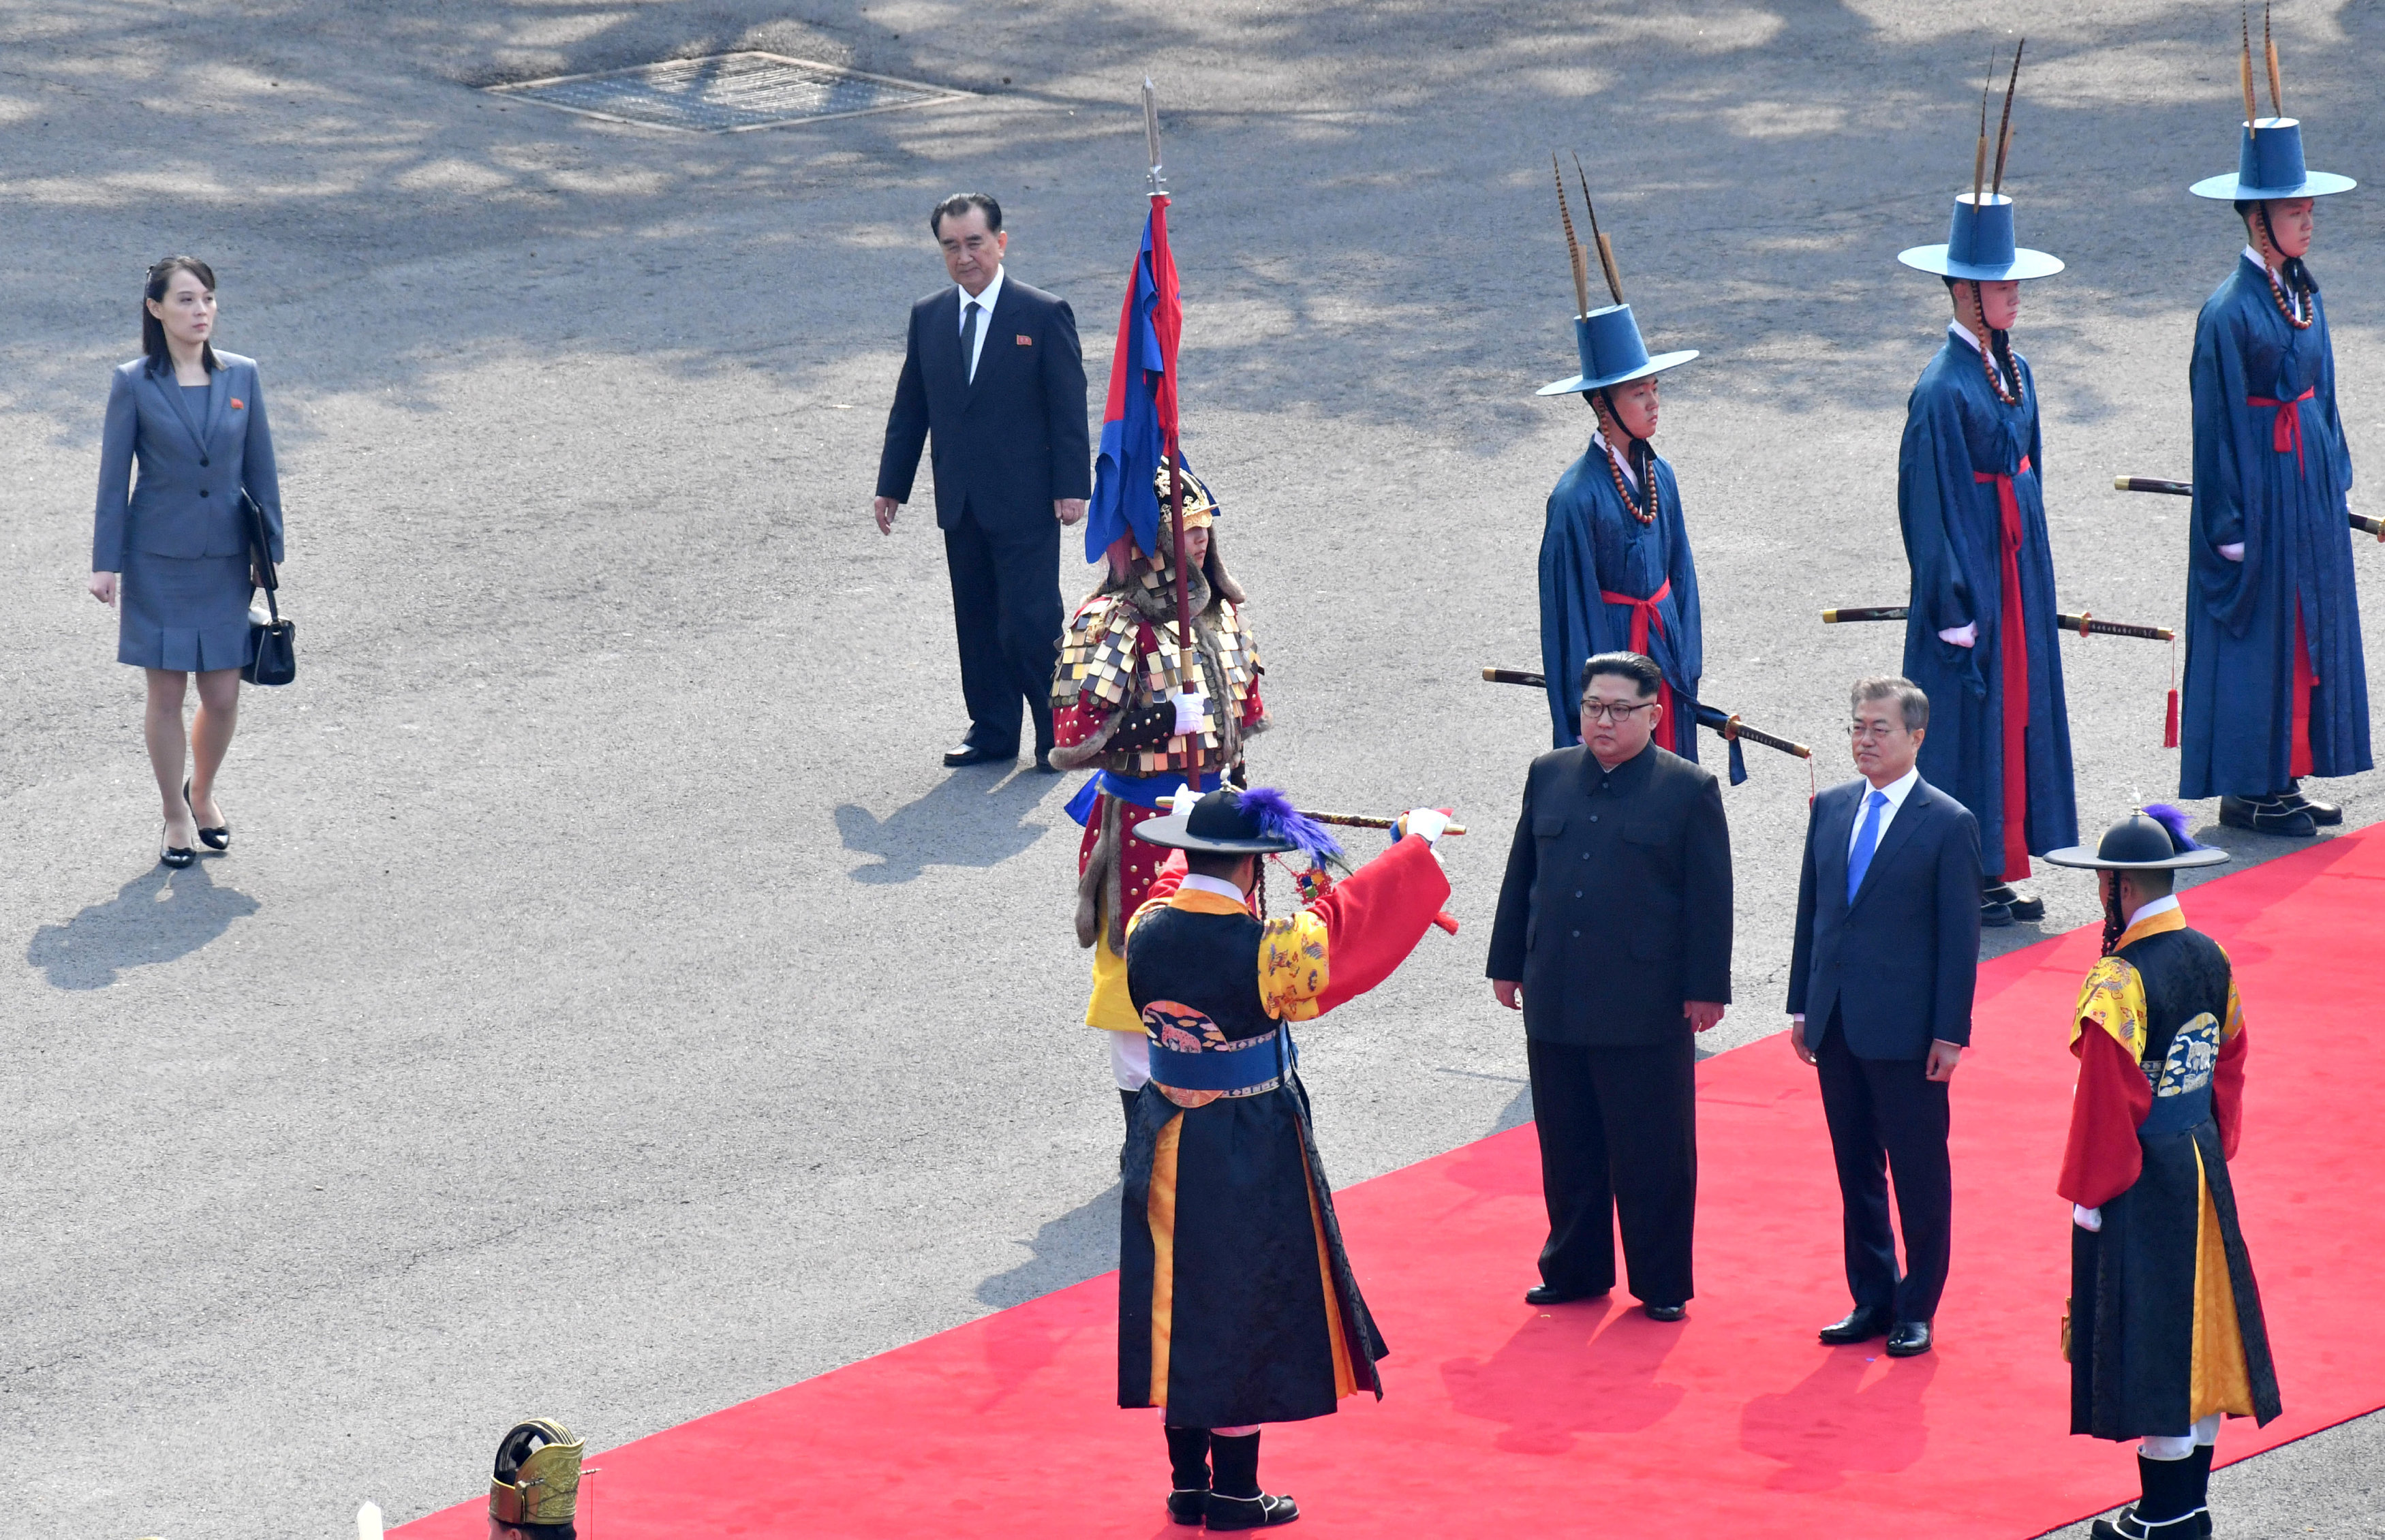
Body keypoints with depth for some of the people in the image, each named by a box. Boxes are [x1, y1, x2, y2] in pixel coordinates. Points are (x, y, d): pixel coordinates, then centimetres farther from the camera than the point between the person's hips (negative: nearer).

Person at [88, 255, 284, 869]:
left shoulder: (241, 376, 2)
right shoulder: (134, 383, -5)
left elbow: (260, 469, 7)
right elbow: (114, 475, -2)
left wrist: (269, 552, 6)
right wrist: (105, 562, -4)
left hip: (226, 559, 2)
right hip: (158, 560, -2)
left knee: (223, 698, 3)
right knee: (167, 693, 2)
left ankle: (202, 792, 31)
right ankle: (176, 817, 19)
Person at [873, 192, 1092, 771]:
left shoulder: (1044, 315, -5)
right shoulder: (928, 317, 8)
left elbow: (1069, 407, -6)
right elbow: (910, 408, 15)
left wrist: (1072, 486, -11)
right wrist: (892, 485, 13)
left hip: (1025, 502, -5)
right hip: (961, 504, 5)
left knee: (1029, 624, -8)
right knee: (976, 624, 10)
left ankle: (1057, 733, 6)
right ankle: (992, 734, 20)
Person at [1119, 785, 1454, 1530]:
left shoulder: (1147, 930, -9)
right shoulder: (1267, 949, -23)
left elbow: (1177, 895, 16)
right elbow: (1354, 921, -9)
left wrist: (1192, 851, 37)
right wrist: (1419, 841, 7)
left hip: (1166, 1151, 5)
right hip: (1251, 1157, -5)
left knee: (1180, 1308, 15)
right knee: (1244, 1309, 7)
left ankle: (1187, 1482, 24)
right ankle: (1234, 1492, 14)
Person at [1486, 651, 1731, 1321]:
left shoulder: (1690, 790, -3)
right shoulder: (1549, 776, 10)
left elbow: (1710, 900, -4)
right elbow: (1521, 877, 16)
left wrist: (1706, 988, -7)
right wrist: (1508, 964, 14)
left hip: (1648, 1007, -4)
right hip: (1555, 1002, 4)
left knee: (1653, 1152, 2)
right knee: (1567, 1147, 11)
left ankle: (1661, 1283, 11)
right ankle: (1575, 1271, 22)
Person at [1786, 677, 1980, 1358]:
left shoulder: (1949, 824, -8)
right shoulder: (1831, 809, 8)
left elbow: (1960, 938, -8)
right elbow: (1810, 911, 13)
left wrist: (1950, 1034, -11)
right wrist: (1802, 1006, 10)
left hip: (1906, 1032, -5)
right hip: (1836, 1024, 5)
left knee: (1919, 1174, 3)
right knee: (1856, 1172, 13)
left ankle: (1916, 1311, 13)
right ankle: (1871, 1301, 23)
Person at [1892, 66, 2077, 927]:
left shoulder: (2014, 373, 9)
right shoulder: (1943, 392, -17)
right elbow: (1932, 505, -17)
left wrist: (2033, 572, 16)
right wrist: (1956, 608, -18)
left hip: (2019, 565, 9)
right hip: (1971, 568, -9)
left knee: (2019, 706, 11)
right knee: (1968, 716, -2)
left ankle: (1999, 869, 18)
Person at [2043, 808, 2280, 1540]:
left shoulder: (2119, 983, -21)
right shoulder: (2211, 960, 2)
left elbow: (2106, 1101, -18)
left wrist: (2088, 1195, -9)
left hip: (2137, 1179, -8)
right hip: (2201, 1168, 8)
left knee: (2149, 1337, 1)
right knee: (2196, 1317, 14)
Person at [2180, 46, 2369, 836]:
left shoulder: (2302, 293, 7)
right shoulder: (2229, 312, -17)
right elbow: (2218, 421, -15)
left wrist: (2334, 476, 14)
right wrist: (2231, 523, -15)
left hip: (2309, 478, 8)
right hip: (2259, 481, -8)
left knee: (2307, 623, 11)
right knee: (2258, 627, -1)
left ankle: (2281, 777, 19)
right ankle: (2247, 790, 8)